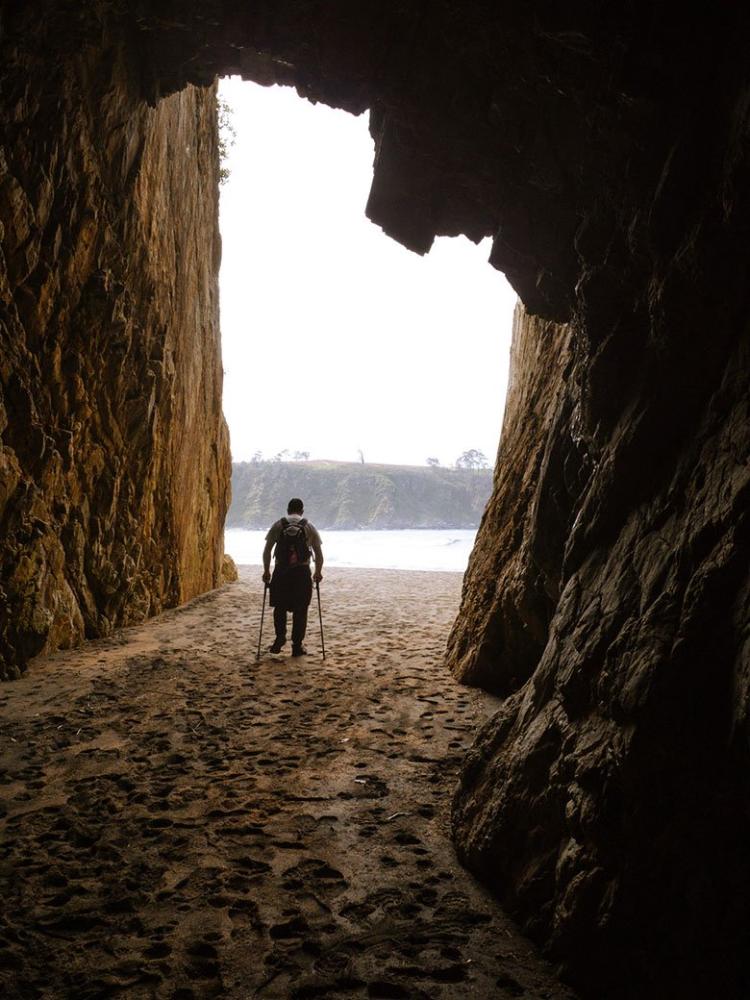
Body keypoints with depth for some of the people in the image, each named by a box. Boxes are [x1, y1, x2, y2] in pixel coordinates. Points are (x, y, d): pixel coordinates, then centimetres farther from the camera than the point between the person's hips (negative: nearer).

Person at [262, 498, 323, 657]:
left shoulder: (277, 525, 5)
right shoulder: (309, 527, 6)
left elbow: (267, 551, 2)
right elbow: (319, 554, 6)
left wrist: (266, 571, 13)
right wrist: (318, 573, 19)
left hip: (280, 572, 0)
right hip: (302, 572, 0)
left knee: (279, 607, 18)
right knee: (300, 610, 9)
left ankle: (280, 637, 3)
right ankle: (297, 646, 11)